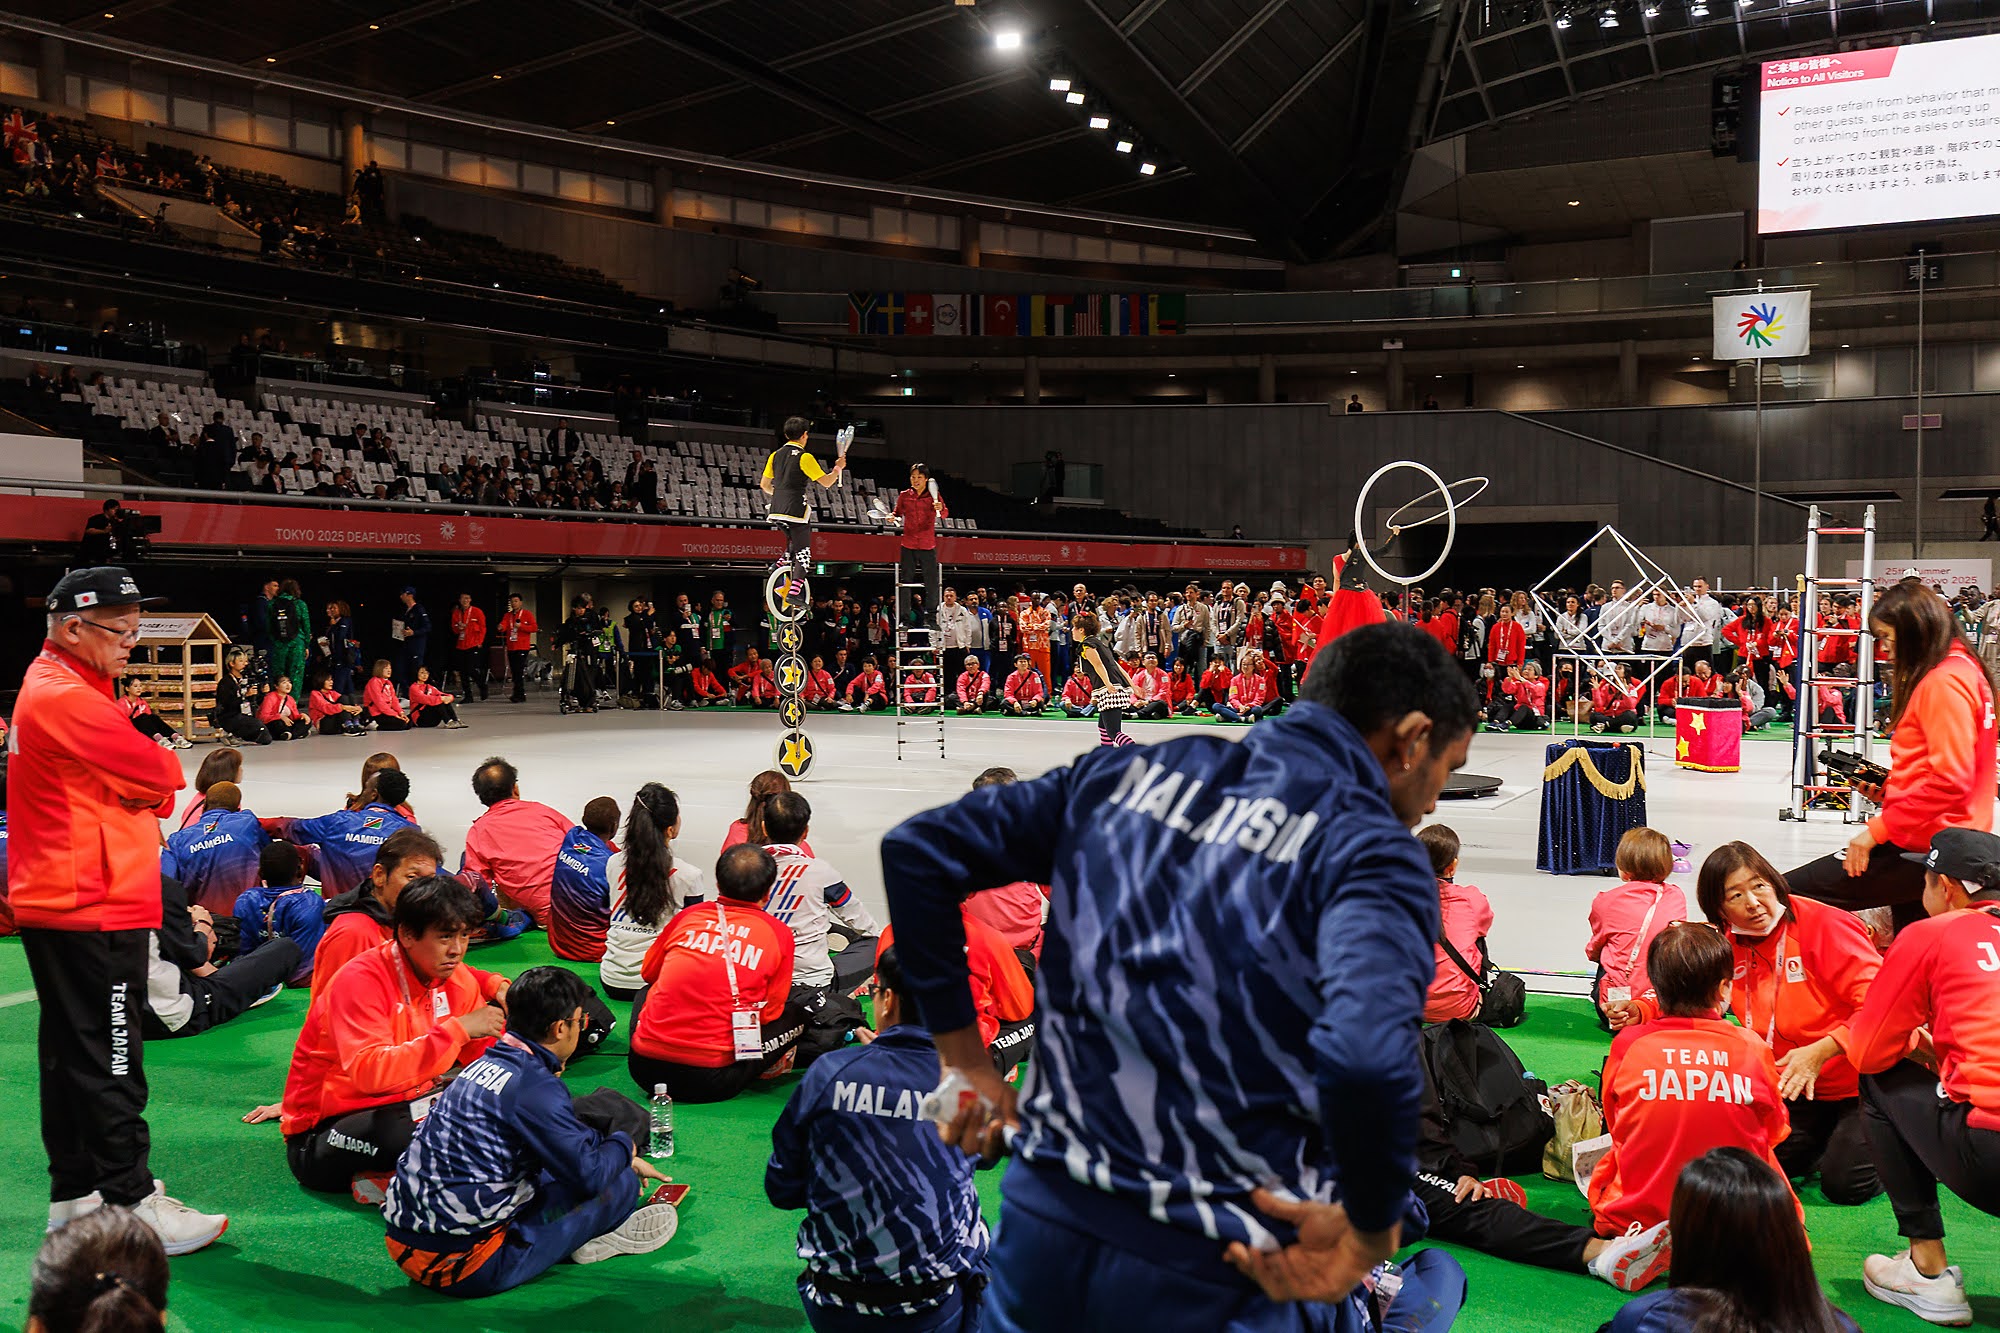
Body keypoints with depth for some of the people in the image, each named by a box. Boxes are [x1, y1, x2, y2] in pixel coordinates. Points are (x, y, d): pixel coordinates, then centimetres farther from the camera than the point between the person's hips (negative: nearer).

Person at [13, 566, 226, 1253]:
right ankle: (132, 1206, 3)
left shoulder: (50, 683, 16)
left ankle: (75, 1197, 26)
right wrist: (154, 780, 3)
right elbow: (163, 776, -16)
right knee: (108, 1061, -4)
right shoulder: (66, 697, -18)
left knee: (71, 1055, 16)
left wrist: (140, 789, -3)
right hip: (94, 912, -11)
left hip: (53, 905, 11)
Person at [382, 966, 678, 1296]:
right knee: (619, 1183, -2)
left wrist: (625, 1158, 28)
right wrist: (623, 1145, 5)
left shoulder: (486, 1065, 9)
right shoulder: (535, 1088, -18)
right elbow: (590, 1176, -16)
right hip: (462, 1266, -9)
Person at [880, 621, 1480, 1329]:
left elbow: (916, 848, 5)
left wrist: (962, 1053, 10)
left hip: (1039, 1231, 6)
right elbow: (1366, 1054, -33)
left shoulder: (1133, 771, 4)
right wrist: (1371, 1230, -16)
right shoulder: (1371, 851, -12)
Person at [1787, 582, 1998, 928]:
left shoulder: (1944, 682, -14)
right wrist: (1888, 791, 11)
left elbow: (1950, 781, -22)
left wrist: (1878, 828, -18)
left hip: (1925, 847, -11)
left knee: (1789, 894, -18)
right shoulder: (1964, 671, 17)